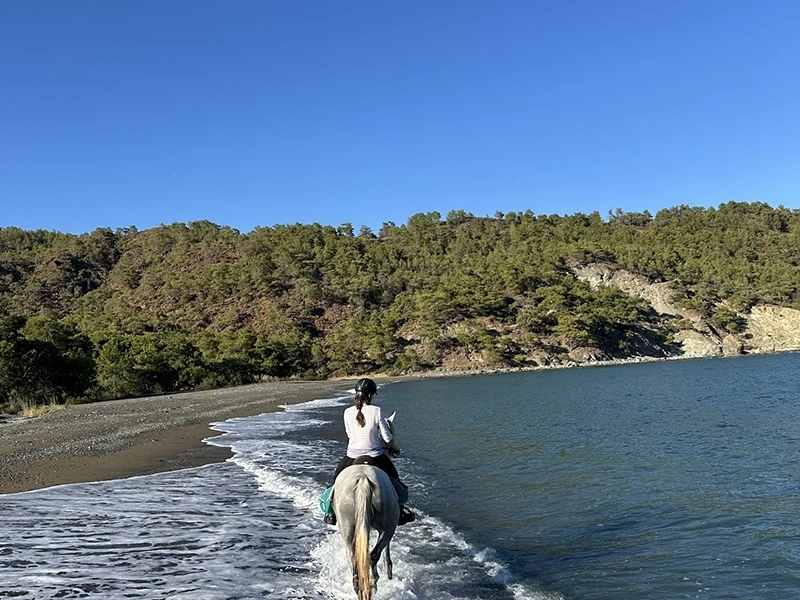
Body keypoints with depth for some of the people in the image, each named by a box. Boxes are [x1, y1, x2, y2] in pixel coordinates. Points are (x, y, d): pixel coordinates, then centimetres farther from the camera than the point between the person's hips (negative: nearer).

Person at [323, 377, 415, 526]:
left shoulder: (348, 412, -8)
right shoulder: (376, 411, -15)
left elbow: (350, 434, 6)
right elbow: (387, 437, -9)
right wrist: (395, 448, 11)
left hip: (352, 456, 2)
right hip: (376, 457, -1)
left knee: (337, 479, 26)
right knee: (394, 477, 22)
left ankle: (331, 513, 28)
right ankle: (400, 511, 27)